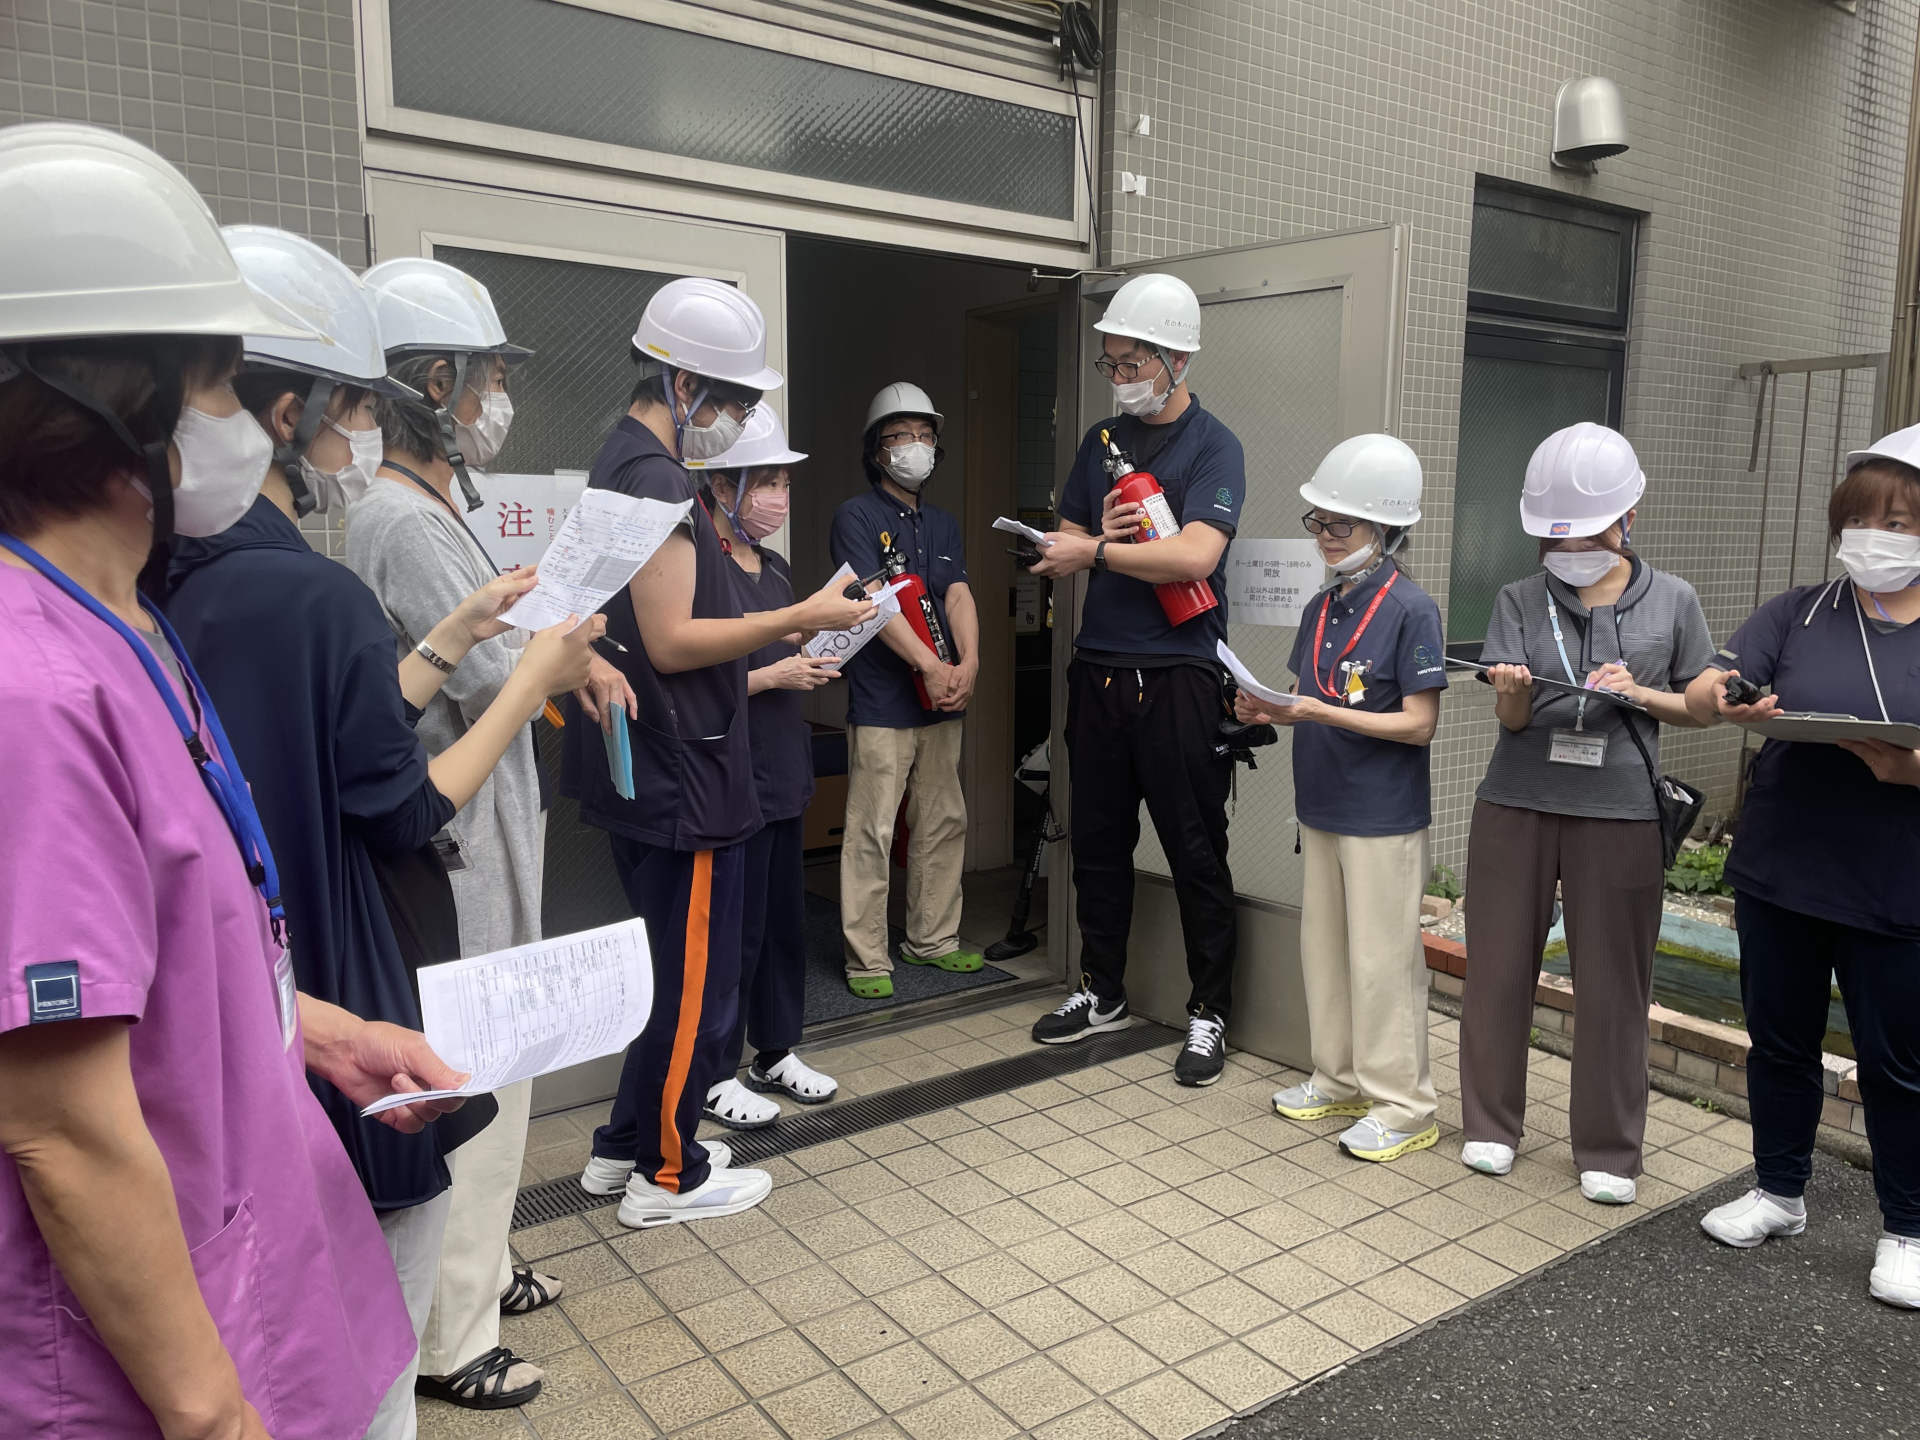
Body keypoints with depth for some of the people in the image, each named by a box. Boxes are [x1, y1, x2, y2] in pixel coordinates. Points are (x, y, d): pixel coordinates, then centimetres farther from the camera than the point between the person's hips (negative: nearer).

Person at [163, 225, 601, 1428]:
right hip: (352, 1025, -8)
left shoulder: (181, 579, 3)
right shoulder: (315, 592, -22)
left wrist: (454, 641, 13)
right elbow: (407, 814, -14)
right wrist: (533, 682, -5)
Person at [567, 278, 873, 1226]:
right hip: (683, 781, -11)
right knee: (696, 980, 4)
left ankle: (623, 1148, 33)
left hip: (649, 775, 11)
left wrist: (779, 632, 13)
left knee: (676, 969, 21)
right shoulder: (654, 479, -18)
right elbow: (672, 641, -23)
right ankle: (668, 1176, 20)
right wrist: (802, 619, -17)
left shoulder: (626, 464, 14)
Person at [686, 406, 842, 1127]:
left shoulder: (775, 567, 13)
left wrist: (815, 663, 4)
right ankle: (715, 1074, 16)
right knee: (734, 926, 1)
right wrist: (776, 675, -19)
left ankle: (776, 1052, 30)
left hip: (784, 771, 8)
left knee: (785, 917, 15)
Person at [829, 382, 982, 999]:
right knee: (872, 832, -5)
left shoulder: (943, 524, 17)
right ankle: (867, 960, 4)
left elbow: (959, 595, 5)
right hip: (880, 701, -7)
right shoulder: (857, 516, -3)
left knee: (944, 824, 12)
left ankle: (933, 939, 26)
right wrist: (931, 666, -19)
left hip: (942, 700, 7)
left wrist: (969, 663, -13)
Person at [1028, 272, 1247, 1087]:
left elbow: (1195, 554, -20)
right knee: (1097, 842, 13)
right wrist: (1103, 535, -9)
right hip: (1098, 670, 6)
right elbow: (1066, 550, 12)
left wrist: (1097, 550, -15)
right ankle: (1102, 994, 29)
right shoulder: (1102, 441, 14)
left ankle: (1208, 1013, 16)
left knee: (1195, 851, 3)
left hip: (1176, 675, -6)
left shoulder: (1213, 447, -5)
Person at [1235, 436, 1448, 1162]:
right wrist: (1269, 711, -6)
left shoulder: (1411, 610, -14)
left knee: (1381, 960, 1)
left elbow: (1418, 724, -17)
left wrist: (1320, 713, -23)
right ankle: (1340, 1078, 32)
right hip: (1321, 809, 8)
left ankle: (1402, 1105, 16)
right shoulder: (1320, 607, 8)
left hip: (1384, 818, -7)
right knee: (1323, 947, 16)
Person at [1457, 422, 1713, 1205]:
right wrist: (1512, 690, -29)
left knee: (1611, 983, 6)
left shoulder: (1671, 601, 2)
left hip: (1619, 813, -1)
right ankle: (1491, 1123, 26)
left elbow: (1700, 707, 9)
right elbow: (1510, 717, -6)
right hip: (1517, 804, 1)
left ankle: (1608, 1149, 22)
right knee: (1499, 967, 8)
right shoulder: (1521, 601, 2)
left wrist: (1639, 693, -11)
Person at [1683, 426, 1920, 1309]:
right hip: (1779, 875, 2)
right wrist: (1725, 702, -30)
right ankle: (1779, 1193, 34)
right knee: (1779, 1040, 15)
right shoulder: (1799, 614, 2)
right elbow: (1699, 692, -7)